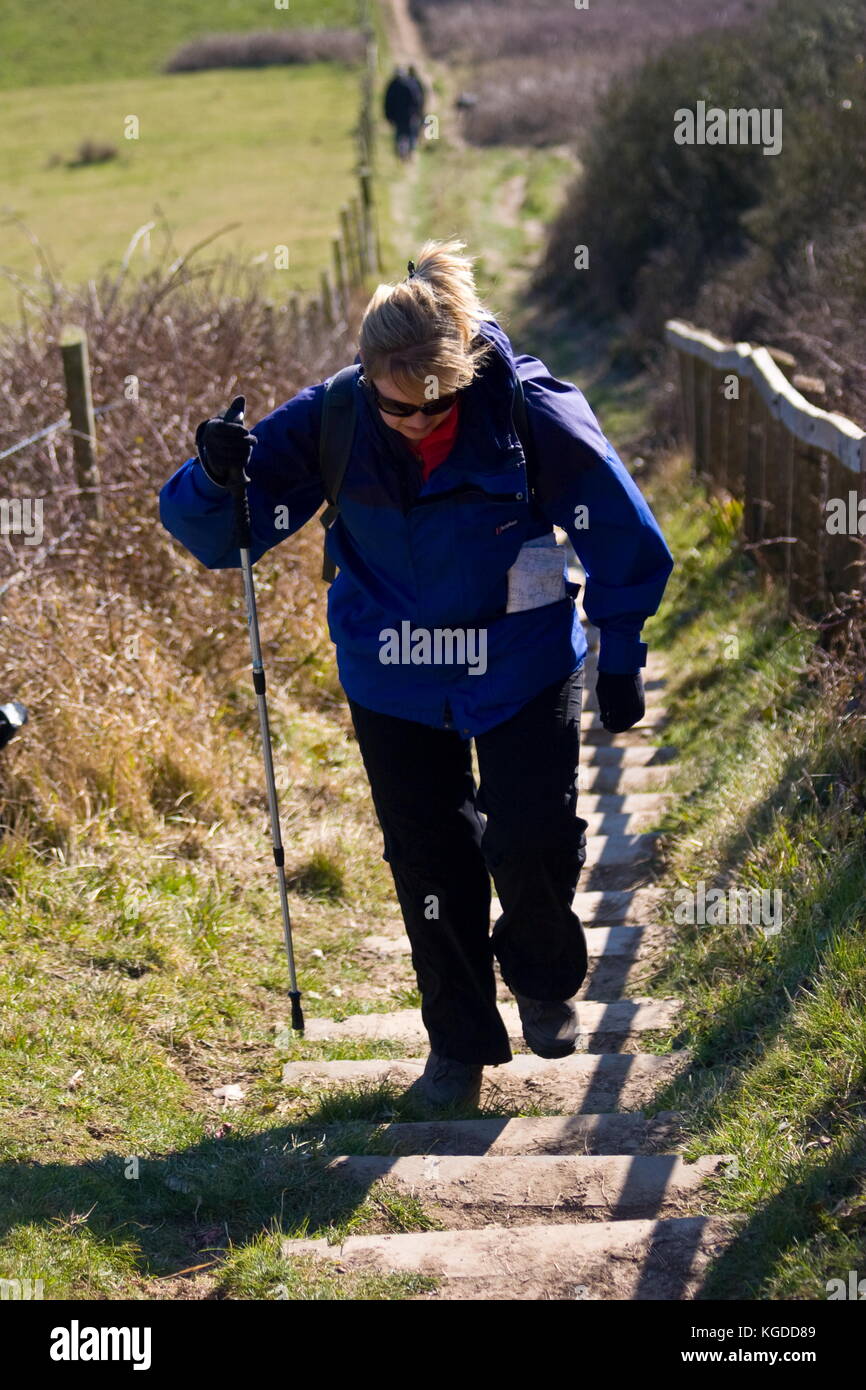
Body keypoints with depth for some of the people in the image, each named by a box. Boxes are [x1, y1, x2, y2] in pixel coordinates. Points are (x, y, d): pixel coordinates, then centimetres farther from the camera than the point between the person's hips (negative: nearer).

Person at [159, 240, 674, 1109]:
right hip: (394, 679, 2)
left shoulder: (535, 415, -21)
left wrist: (620, 660, -1)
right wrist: (217, 480, -36)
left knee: (534, 841, -5)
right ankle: (460, 1038, 30)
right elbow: (211, 533, -13)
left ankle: (543, 979, 30)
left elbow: (624, 540, -6)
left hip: (521, 669, -2)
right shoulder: (331, 421, -18)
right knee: (427, 860, 9)